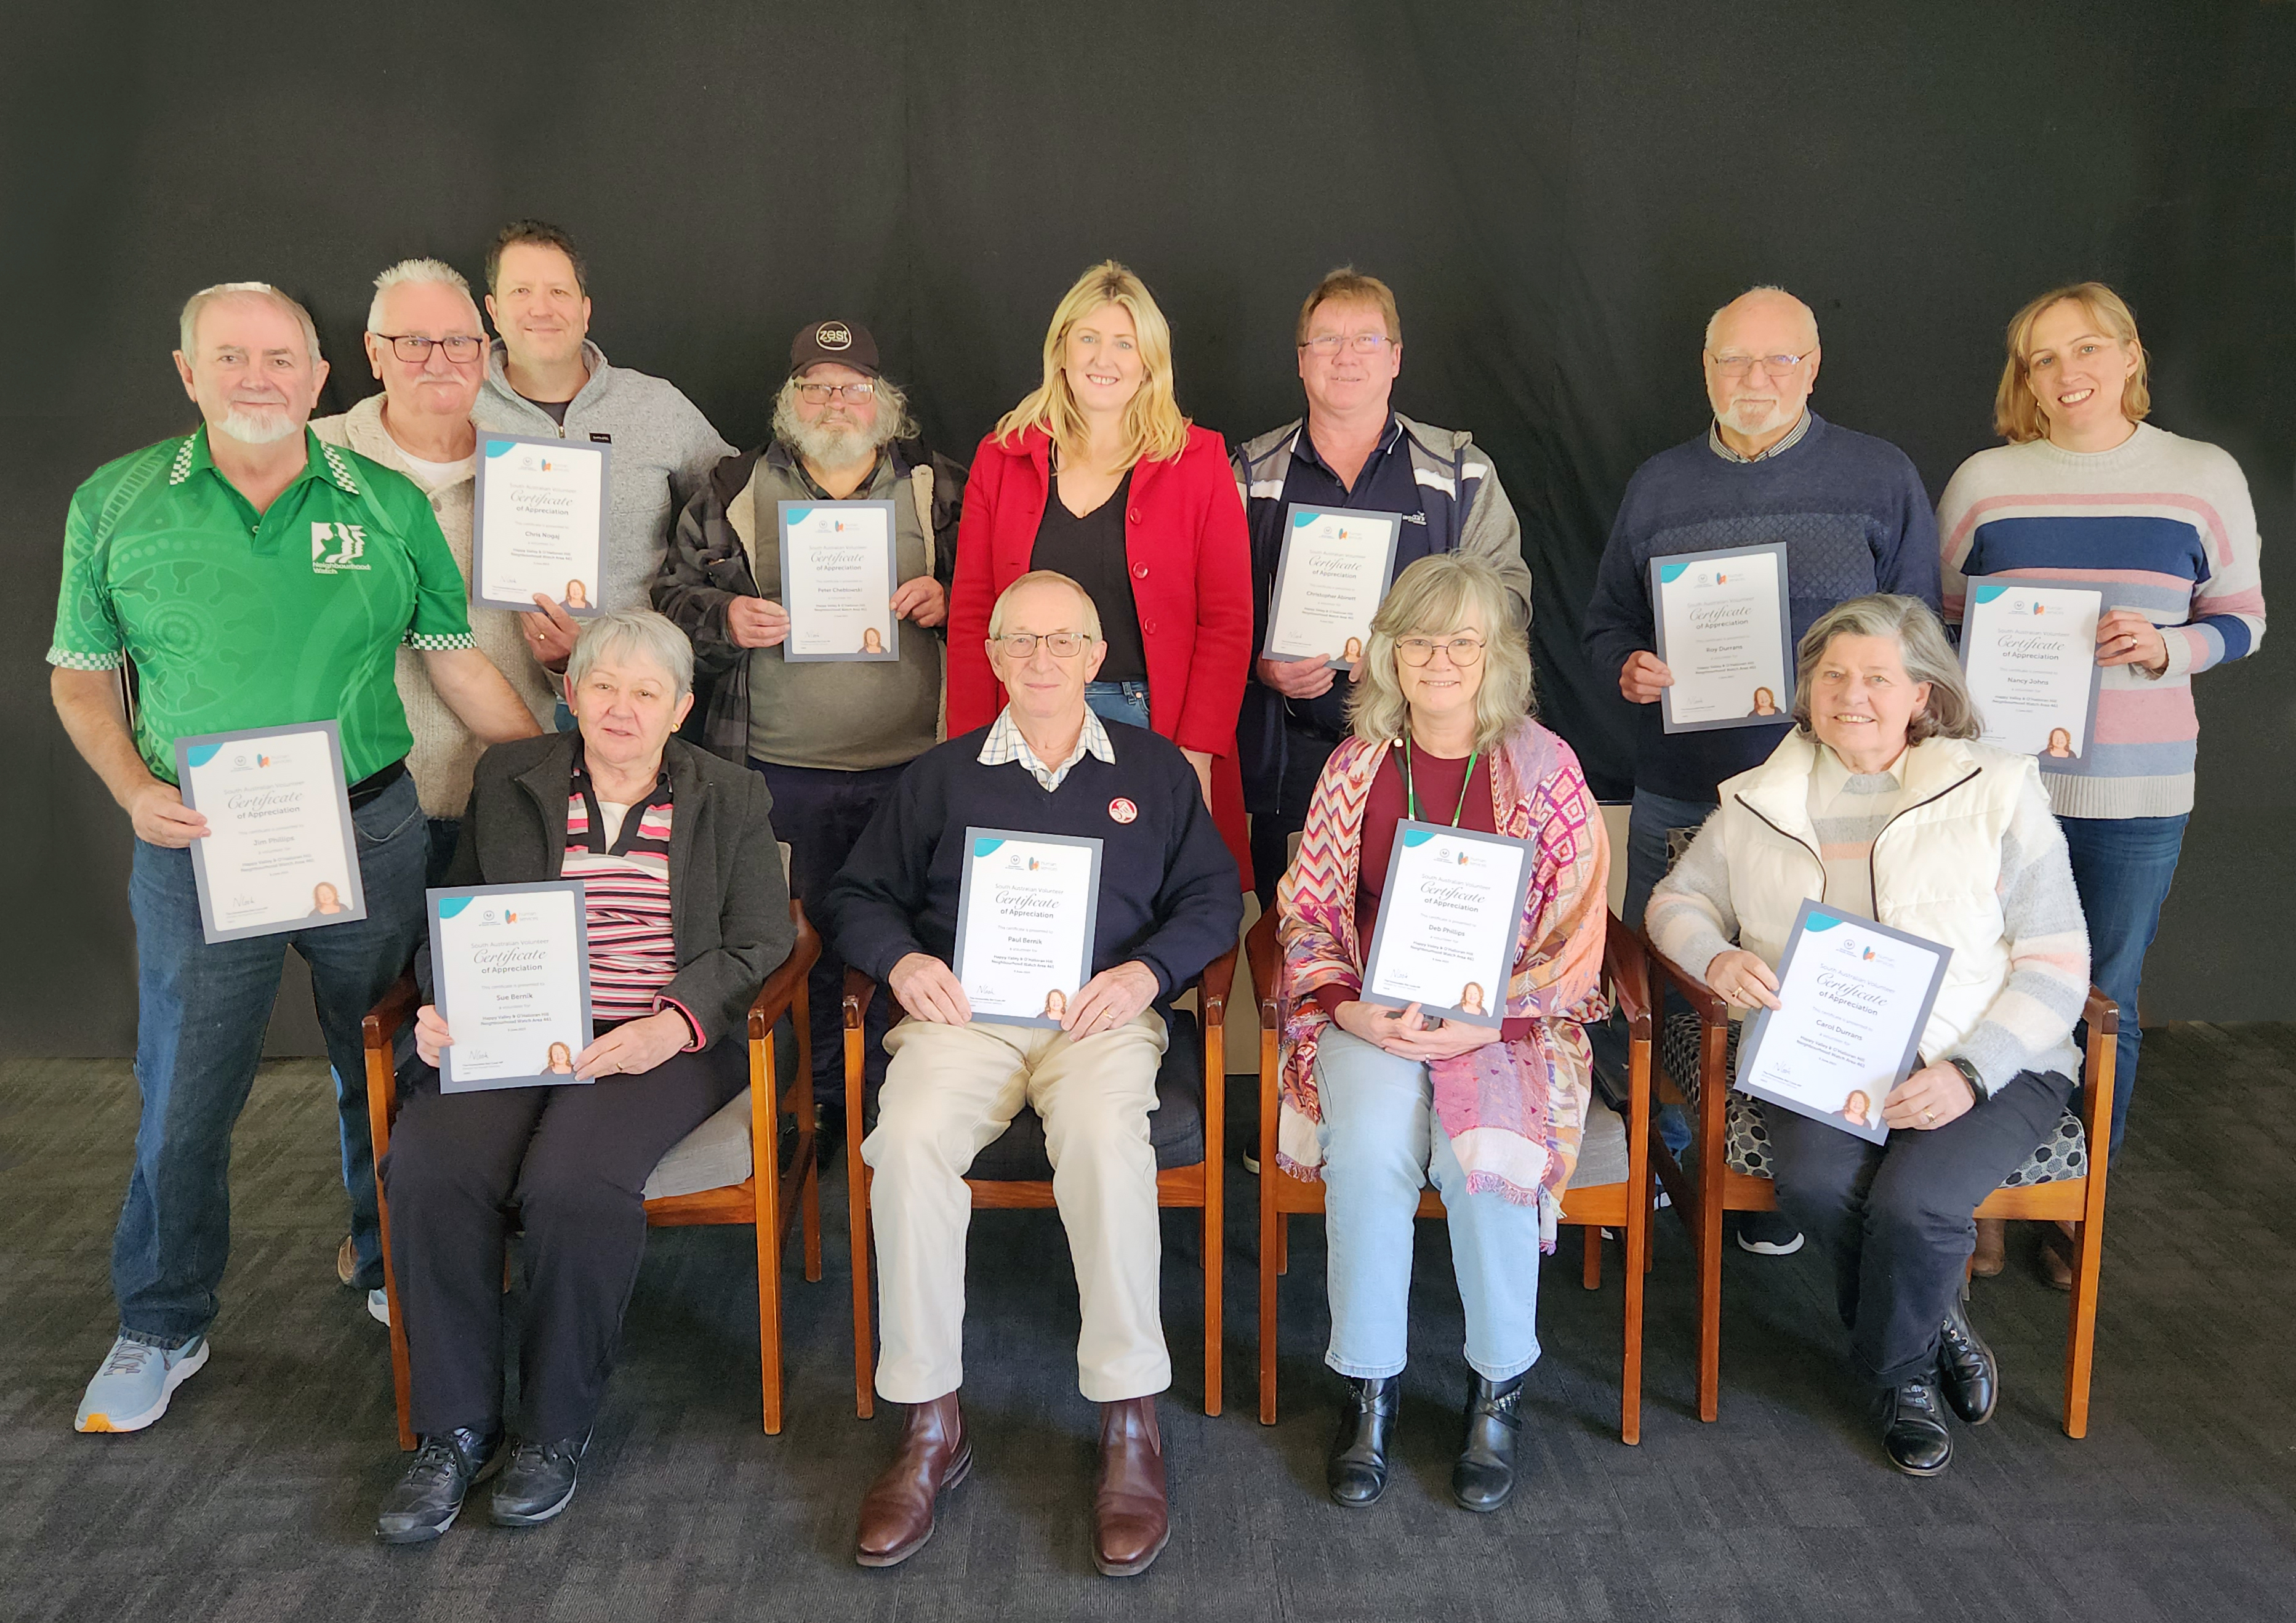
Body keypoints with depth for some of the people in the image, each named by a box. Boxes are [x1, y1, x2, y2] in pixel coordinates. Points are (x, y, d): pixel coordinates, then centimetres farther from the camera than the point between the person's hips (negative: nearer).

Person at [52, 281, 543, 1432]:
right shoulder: (116, 504, 1)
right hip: (198, 849, 0)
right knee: (183, 1096, 6)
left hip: (369, 831, 1)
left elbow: (456, 664, 5)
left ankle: (393, 1272, 36)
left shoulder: (388, 505, 1)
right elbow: (80, 676, 7)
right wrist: (134, 790, -10)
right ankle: (161, 1330, 26)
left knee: (384, 1069, 13)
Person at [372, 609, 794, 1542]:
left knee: (572, 1180, -31)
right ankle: (456, 1429, -9)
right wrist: (443, 1012, -7)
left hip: (664, 1042, -2)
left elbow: (760, 942, 2)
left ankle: (556, 1427, -8)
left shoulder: (730, 800, 10)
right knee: (427, 1164, -26)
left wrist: (672, 1024, -15)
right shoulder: (508, 782, 15)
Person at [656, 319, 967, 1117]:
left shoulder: (938, 488, 9)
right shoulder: (734, 490, 9)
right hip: (780, 772, 0)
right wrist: (724, 620, -10)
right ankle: (815, 1111, 23)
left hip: (911, 767, 0)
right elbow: (673, 593, 10)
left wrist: (948, 600, -8)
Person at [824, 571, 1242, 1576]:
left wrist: (1148, 969, -7)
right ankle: (929, 1426, -20)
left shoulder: (1154, 770, 19)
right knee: (911, 1135, -32)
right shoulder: (941, 775, 21)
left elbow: (1214, 898, 12)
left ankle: (1130, 1425, -25)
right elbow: (859, 894, 19)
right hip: (963, 1011, 1)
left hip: (1102, 1012, -1)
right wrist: (900, 960, -3)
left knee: (1105, 1131, -36)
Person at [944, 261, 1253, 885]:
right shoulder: (1003, 458, 9)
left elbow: (1227, 622, -1)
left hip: (1155, 724, -1)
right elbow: (971, 615, 7)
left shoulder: (1197, 461, 3)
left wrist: (1195, 753, -11)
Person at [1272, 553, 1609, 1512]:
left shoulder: (1543, 768, 1)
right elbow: (1308, 916, 8)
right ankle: (1368, 1384, -9)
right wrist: (1353, 1009, -11)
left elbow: (1574, 937, -2)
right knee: (1371, 1145, -29)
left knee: (1484, 1147, -29)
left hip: (1505, 1022, -1)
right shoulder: (1356, 767, 7)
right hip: (1368, 1018, 1)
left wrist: (1476, 1024, -15)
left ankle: (1498, 1386, -4)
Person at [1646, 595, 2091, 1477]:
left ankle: (1896, 1370, 5)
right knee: (1817, 1179, -29)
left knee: (1914, 1200, -29)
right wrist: (1716, 956, -9)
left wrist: (1968, 1074, -16)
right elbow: (1678, 898, 17)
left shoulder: (1997, 793, 1)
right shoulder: (1760, 801, 10)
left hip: (1987, 1067, -2)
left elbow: (2056, 964, -1)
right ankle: (1938, 1323, 3)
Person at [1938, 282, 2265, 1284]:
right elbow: (1936, 621, 9)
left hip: (2137, 792, 0)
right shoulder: (1983, 480, 3)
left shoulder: (2205, 478, 2)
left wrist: (2168, 647, -14)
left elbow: (2242, 619, 6)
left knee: (2105, 997, 10)